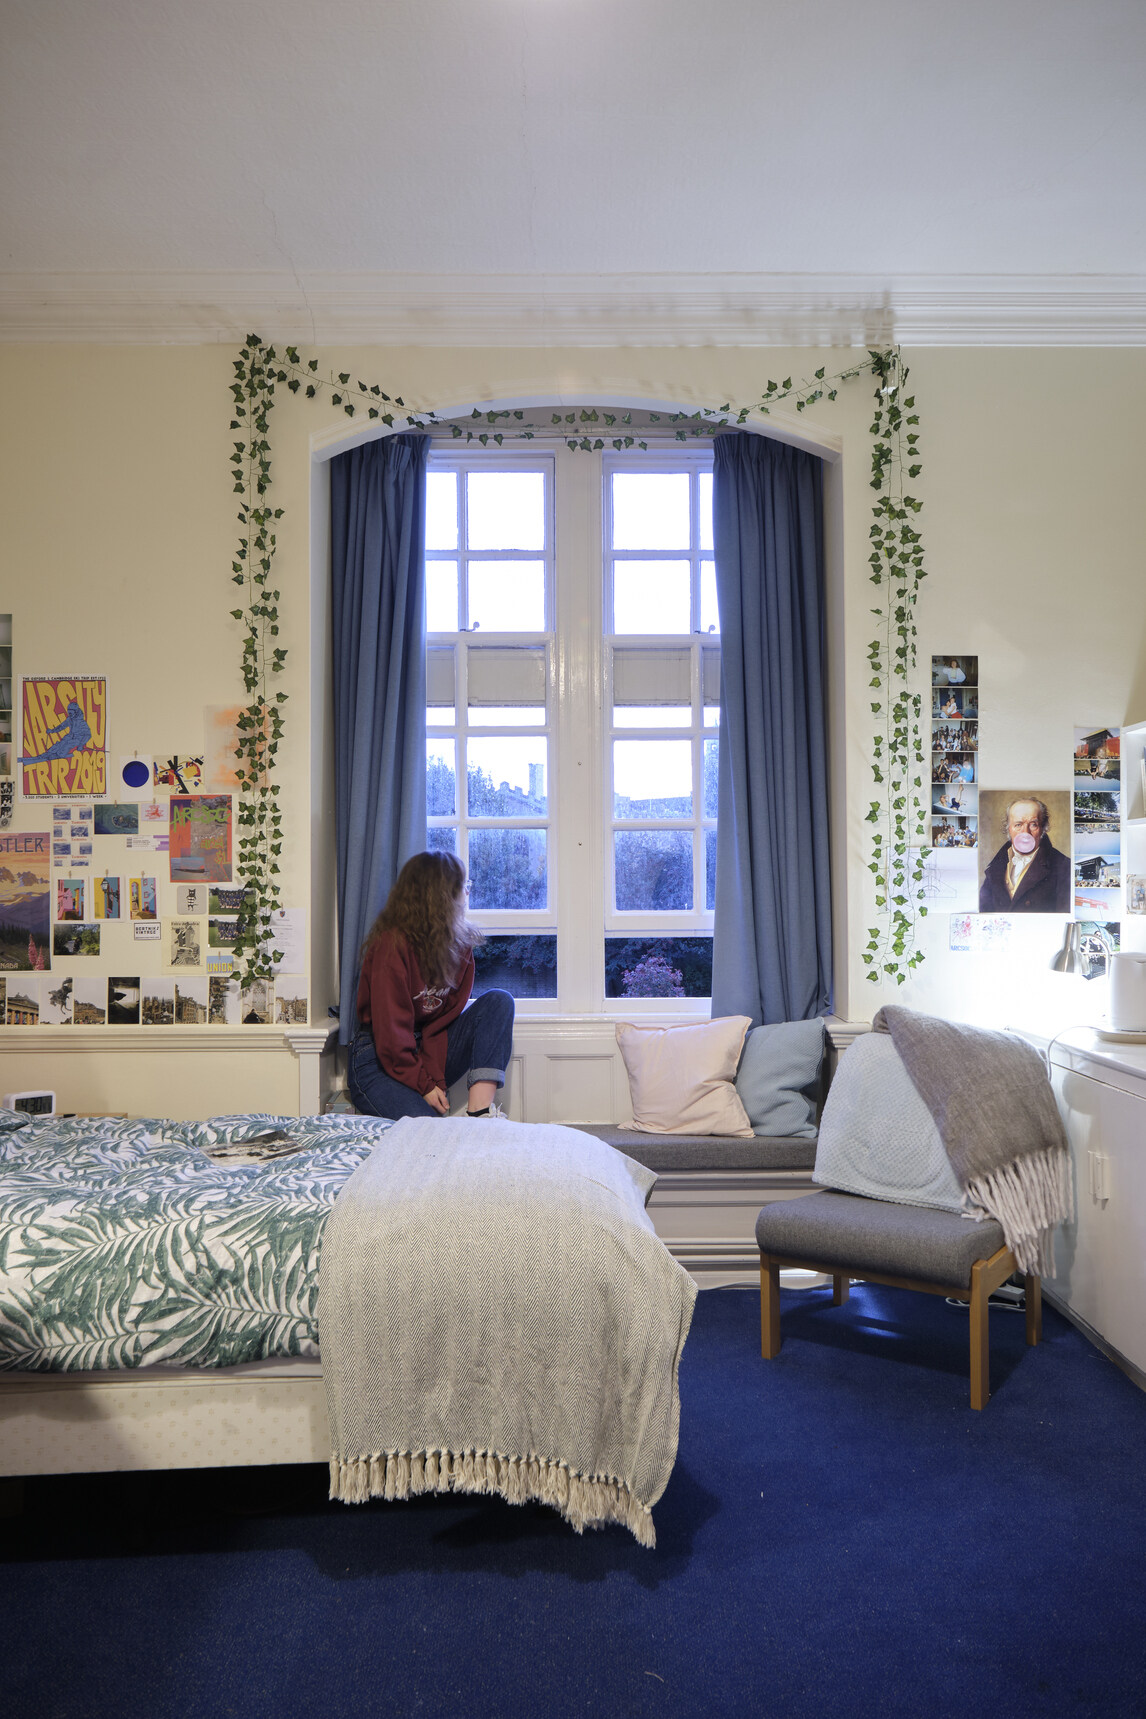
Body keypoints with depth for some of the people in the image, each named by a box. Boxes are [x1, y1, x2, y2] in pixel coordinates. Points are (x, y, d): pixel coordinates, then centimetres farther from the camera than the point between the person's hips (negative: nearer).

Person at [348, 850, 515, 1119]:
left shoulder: (460, 944, 2)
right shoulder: (392, 946, -18)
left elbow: (446, 1017, -2)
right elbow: (390, 1029, -19)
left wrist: (435, 1077, -14)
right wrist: (424, 1084, -17)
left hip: (429, 1058, 7)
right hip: (379, 1061, -7)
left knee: (498, 1001, -11)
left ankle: (479, 1110, -23)